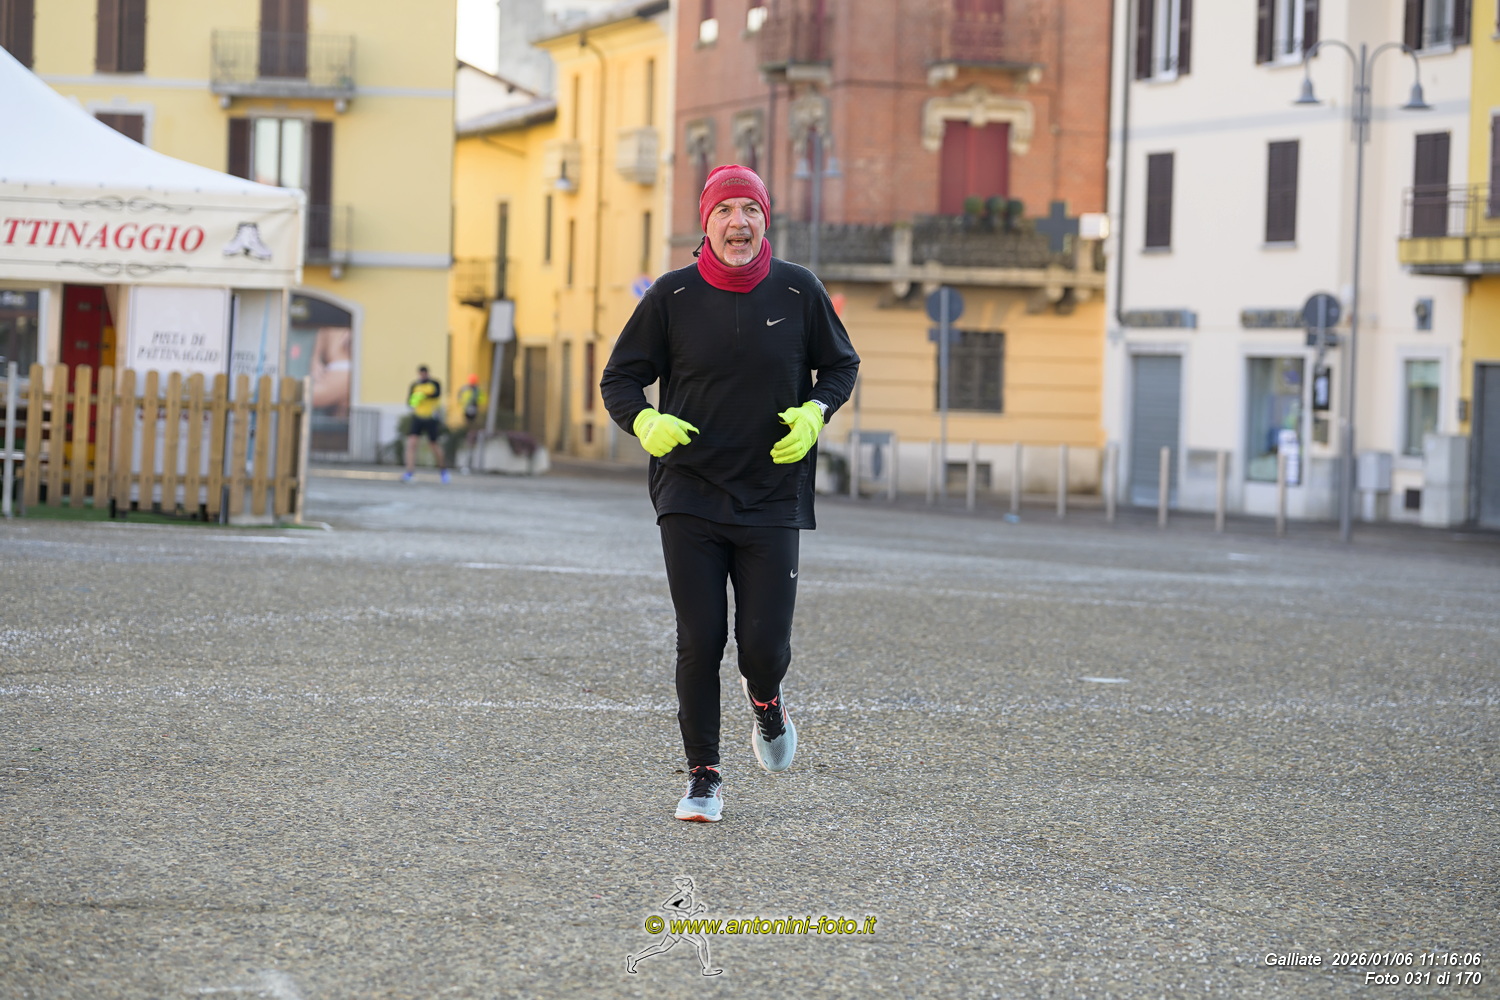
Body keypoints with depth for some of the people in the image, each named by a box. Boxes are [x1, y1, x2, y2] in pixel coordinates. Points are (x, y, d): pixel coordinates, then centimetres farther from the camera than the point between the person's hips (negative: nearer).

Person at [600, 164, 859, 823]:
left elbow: (841, 365, 14)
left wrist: (814, 413, -6)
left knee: (764, 646, -6)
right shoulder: (672, 296, -2)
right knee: (700, 642, -3)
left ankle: (765, 700, 31)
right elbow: (619, 379, 4)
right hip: (690, 497, 0)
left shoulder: (798, 291, 0)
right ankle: (703, 777, 12)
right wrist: (645, 423, -17)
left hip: (774, 497, 0)